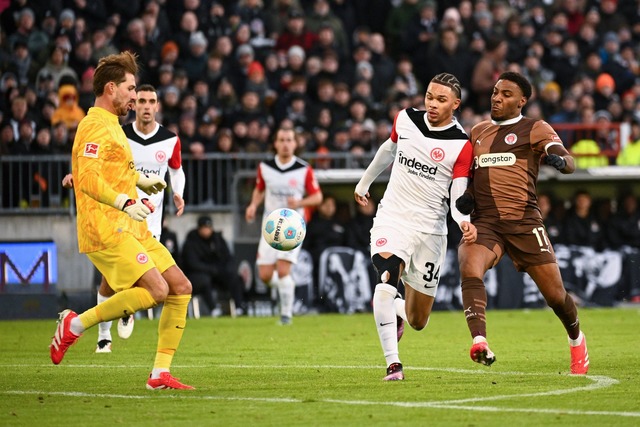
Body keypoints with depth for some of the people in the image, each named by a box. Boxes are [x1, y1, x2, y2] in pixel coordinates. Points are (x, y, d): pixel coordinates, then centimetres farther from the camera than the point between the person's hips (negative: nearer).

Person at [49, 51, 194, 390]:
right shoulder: (97, 126, -12)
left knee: (181, 288, 3)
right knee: (156, 289, -23)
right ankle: (76, 324, -9)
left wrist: (139, 179, 40)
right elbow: (88, 180, -25)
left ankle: (160, 374, 3)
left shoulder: (110, 125, 21)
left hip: (130, 229, 10)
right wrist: (125, 202, -34)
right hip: (105, 229, -10)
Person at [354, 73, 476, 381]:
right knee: (386, 281, -29)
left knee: (418, 322, 7)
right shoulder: (405, 120, 1)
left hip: (430, 230, 0)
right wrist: (364, 183, 34)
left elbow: (458, 197, -10)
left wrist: (464, 222, -31)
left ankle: (396, 308, 45)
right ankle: (392, 364, -25)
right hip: (392, 219, 1)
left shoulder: (461, 145, -8)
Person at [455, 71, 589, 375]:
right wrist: (466, 197, 9)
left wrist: (559, 160, -32)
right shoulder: (478, 131, 19)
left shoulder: (535, 130, 5)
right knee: (469, 269, -29)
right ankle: (479, 343, -42)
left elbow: (569, 162, -8)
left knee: (555, 295, 2)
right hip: (484, 222, 3)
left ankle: (576, 340, 34)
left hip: (523, 221, -3)